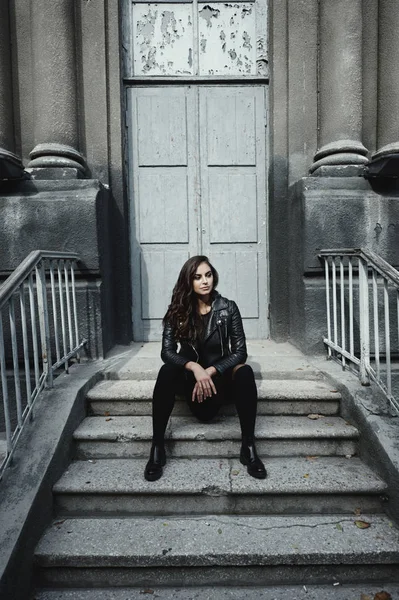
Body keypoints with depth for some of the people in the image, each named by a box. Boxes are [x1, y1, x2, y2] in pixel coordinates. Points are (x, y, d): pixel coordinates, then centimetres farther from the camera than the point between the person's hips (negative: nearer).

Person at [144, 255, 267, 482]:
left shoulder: (228, 308, -8)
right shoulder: (177, 311, -7)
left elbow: (240, 351, -11)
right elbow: (167, 351, -14)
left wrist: (210, 372, -22)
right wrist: (194, 367, -32)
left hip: (220, 375, 0)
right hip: (191, 376, 1)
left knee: (245, 372, -31)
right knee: (167, 371, -31)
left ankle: (249, 447, -22)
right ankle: (157, 448, -22)